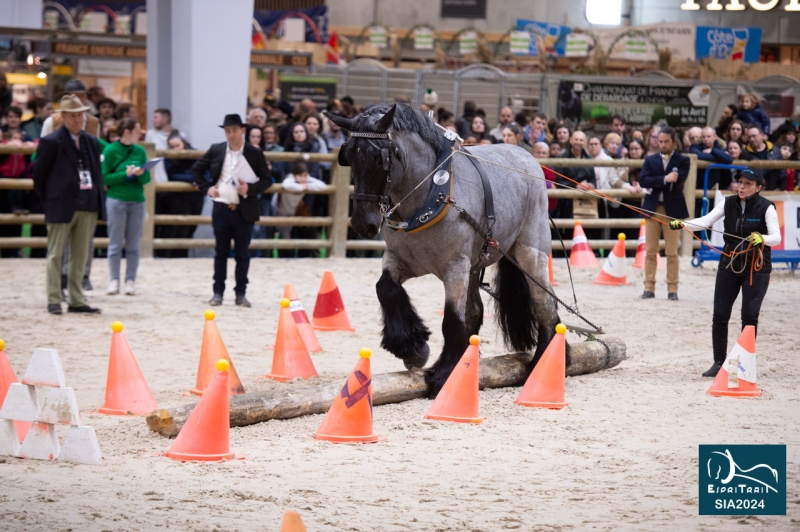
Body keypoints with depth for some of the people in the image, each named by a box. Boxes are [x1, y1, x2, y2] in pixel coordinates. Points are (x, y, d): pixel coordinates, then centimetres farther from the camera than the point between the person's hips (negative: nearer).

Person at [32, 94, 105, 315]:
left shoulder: (92, 141, 11)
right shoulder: (51, 142, -7)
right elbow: (39, 173, -2)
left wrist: (98, 199, 8)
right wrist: (49, 200, 1)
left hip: (88, 206, 6)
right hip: (61, 206, -6)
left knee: (80, 255, 9)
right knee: (56, 255, 0)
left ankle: (76, 301, 15)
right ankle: (54, 301, 3)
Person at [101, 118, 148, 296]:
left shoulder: (140, 151, 7)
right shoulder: (111, 150, -5)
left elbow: (146, 180, 8)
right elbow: (104, 177, -6)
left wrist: (141, 174, -13)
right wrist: (125, 174, -16)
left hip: (137, 201, 4)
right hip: (116, 199, -4)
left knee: (133, 245, 5)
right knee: (115, 243, 0)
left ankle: (130, 281, 8)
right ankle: (114, 280, 5)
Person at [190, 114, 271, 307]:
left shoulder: (255, 153, -1)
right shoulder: (216, 150, 4)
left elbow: (267, 179, 3)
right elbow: (196, 169, 15)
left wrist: (250, 188, -13)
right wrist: (206, 188, 3)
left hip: (244, 211, -1)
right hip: (221, 209, 1)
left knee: (242, 254, 4)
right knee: (220, 253, 7)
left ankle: (241, 294, 11)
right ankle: (218, 292, 13)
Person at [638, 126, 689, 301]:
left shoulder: (682, 161, 5)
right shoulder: (650, 160, 12)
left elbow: (678, 182, -11)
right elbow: (643, 181, -5)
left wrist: (655, 183, -10)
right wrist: (664, 179, -18)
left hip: (672, 210, -2)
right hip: (652, 208, 2)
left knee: (672, 253, 0)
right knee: (650, 251, 3)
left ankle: (672, 290, 3)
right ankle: (649, 288, 7)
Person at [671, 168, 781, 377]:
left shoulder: (766, 208, -12)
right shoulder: (728, 203, -2)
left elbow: (776, 237, -21)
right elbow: (706, 221, -12)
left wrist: (762, 238, -43)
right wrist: (682, 224, -30)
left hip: (756, 268, -4)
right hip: (729, 265, 4)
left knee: (750, 315, -7)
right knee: (720, 314, 2)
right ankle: (719, 362, 13)